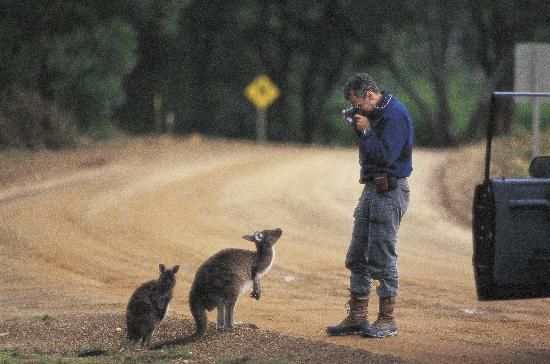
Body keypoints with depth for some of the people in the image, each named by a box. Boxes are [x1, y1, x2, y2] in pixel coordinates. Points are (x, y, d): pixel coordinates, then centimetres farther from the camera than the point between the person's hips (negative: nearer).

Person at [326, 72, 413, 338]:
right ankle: (356, 318, 16)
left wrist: (365, 131, -13)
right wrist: (361, 130, 4)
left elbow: (386, 155, -23)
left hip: (389, 192, -10)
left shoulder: (395, 115, -16)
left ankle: (387, 321, 1)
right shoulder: (375, 114, 15)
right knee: (357, 257, 11)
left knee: (382, 257, -6)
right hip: (372, 188, 10)